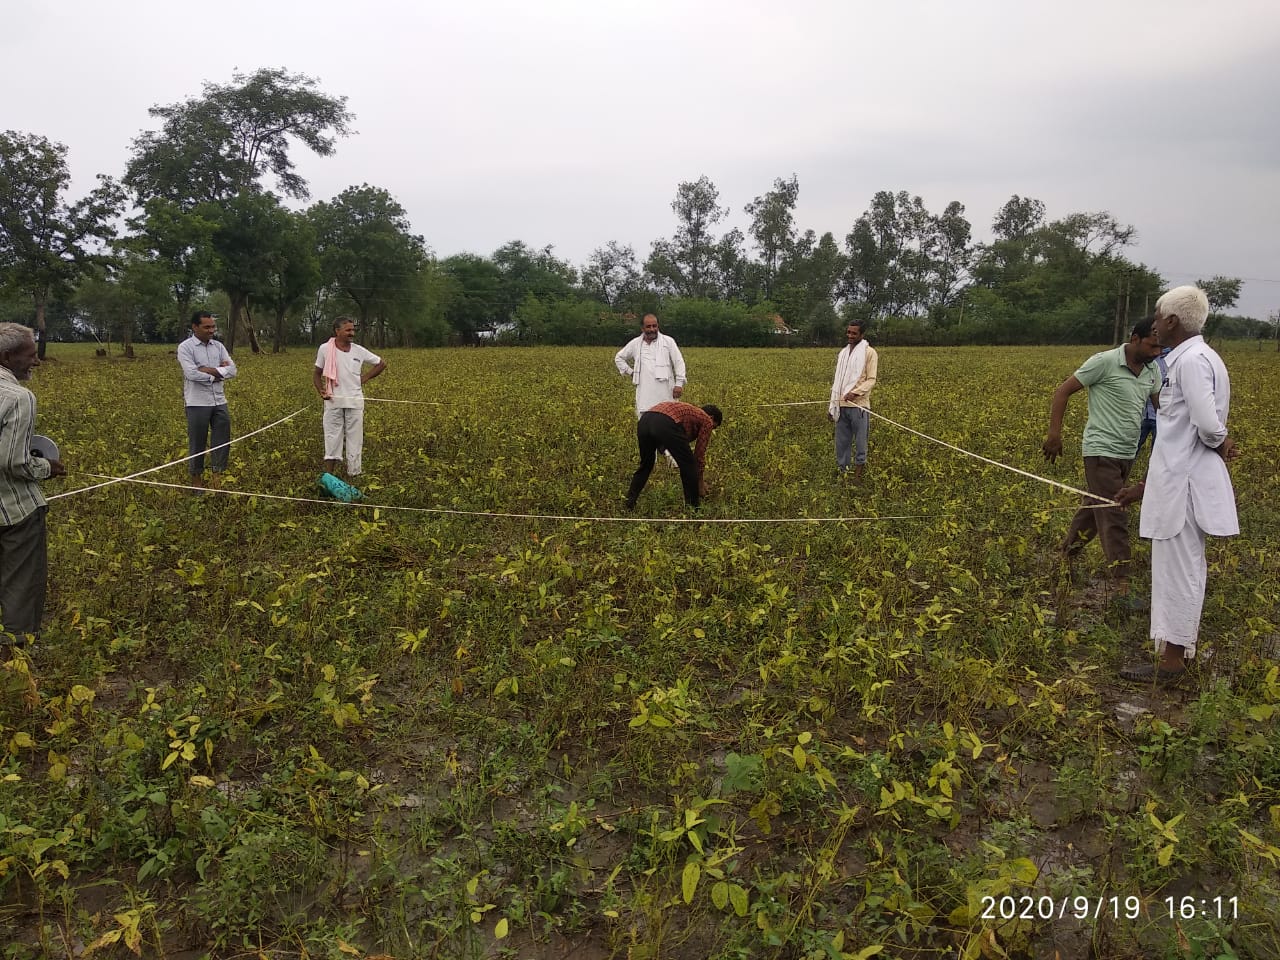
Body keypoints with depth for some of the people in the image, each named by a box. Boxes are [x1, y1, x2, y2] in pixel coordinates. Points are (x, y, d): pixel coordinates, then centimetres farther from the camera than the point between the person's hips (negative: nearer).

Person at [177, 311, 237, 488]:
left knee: (222, 441, 5)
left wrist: (210, 370, -14)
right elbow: (192, 374, -18)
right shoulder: (185, 347, -6)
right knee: (197, 443, 4)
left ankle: (216, 479, 14)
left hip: (219, 402, 5)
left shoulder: (218, 346, 10)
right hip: (197, 404, -5)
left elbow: (232, 370, 0)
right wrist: (219, 372, -9)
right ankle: (196, 480, 18)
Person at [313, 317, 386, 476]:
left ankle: (353, 474, 12)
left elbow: (382, 364, 13)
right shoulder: (325, 349, -2)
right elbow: (316, 374, 8)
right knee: (332, 438, 2)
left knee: (355, 439, 4)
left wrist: (366, 378, 4)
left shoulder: (359, 351, 1)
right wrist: (321, 391, -9)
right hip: (333, 401, -1)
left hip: (355, 401, 1)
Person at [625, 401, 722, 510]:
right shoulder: (707, 420, 22)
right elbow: (699, 454, 21)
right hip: (666, 425, -8)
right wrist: (700, 483, 33)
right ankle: (693, 508, 21)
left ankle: (629, 504, 26)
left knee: (645, 465, 29)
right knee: (688, 465, 13)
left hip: (644, 420, 8)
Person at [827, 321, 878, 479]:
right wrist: (831, 405, 15)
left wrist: (855, 392, -23)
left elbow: (871, 380, -7)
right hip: (841, 405, 5)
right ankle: (841, 471, 15)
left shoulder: (869, 352, -2)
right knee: (841, 442, 8)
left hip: (859, 405, -5)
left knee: (860, 442, 2)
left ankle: (859, 471, 11)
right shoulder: (843, 353, 15)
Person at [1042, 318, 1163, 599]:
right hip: (1102, 452, -7)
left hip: (1127, 454, 7)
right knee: (1114, 518, -9)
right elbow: (1062, 391, -12)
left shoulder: (1152, 370, 7)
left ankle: (1067, 556, 32)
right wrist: (1054, 433, -19)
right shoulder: (1105, 362, -14)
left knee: (1094, 507, 16)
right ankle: (1121, 584, -6)